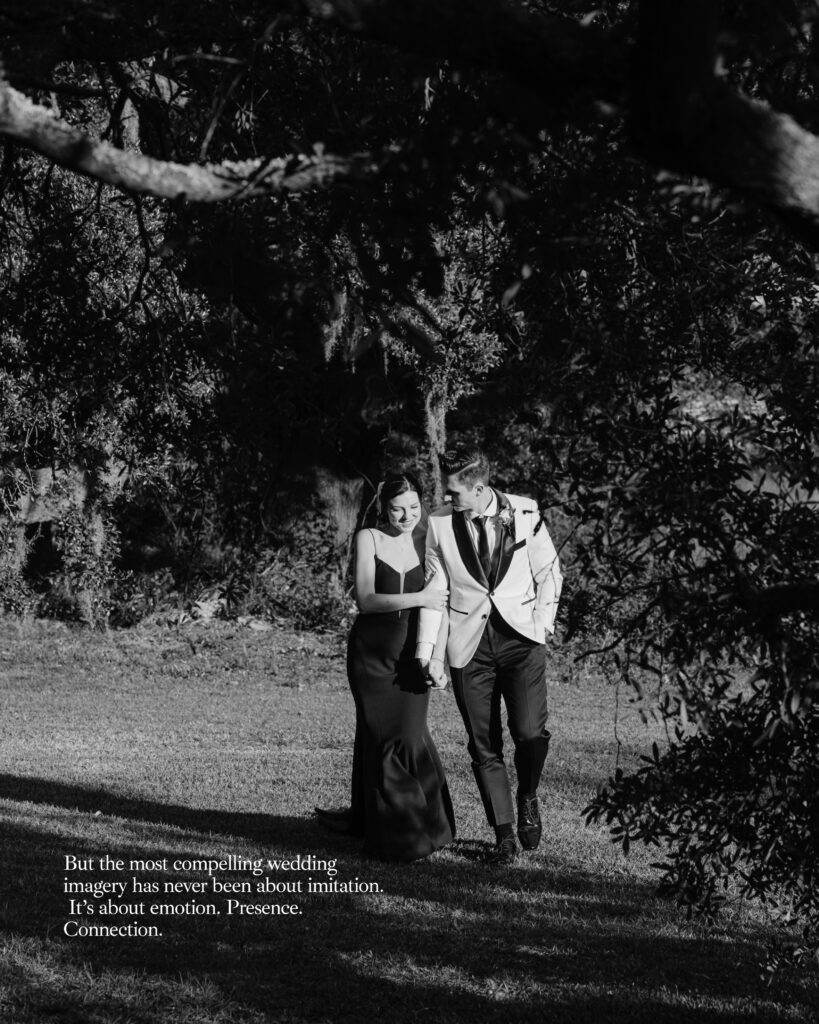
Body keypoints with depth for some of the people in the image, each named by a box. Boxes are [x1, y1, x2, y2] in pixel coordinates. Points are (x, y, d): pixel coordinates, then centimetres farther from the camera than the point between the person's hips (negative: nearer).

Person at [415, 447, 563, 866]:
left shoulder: (525, 514, -3)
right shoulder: (439, 524, -1)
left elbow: (549, 572, 10)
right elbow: (435, 588, 6)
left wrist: (542, 622, -1)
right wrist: (428, 650, 0)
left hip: (521, 639, -1)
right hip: (469, 646, 1)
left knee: (530, 733, -16)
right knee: (484, 747, 2)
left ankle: (527, 799, 15)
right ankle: (503, 834, 15)